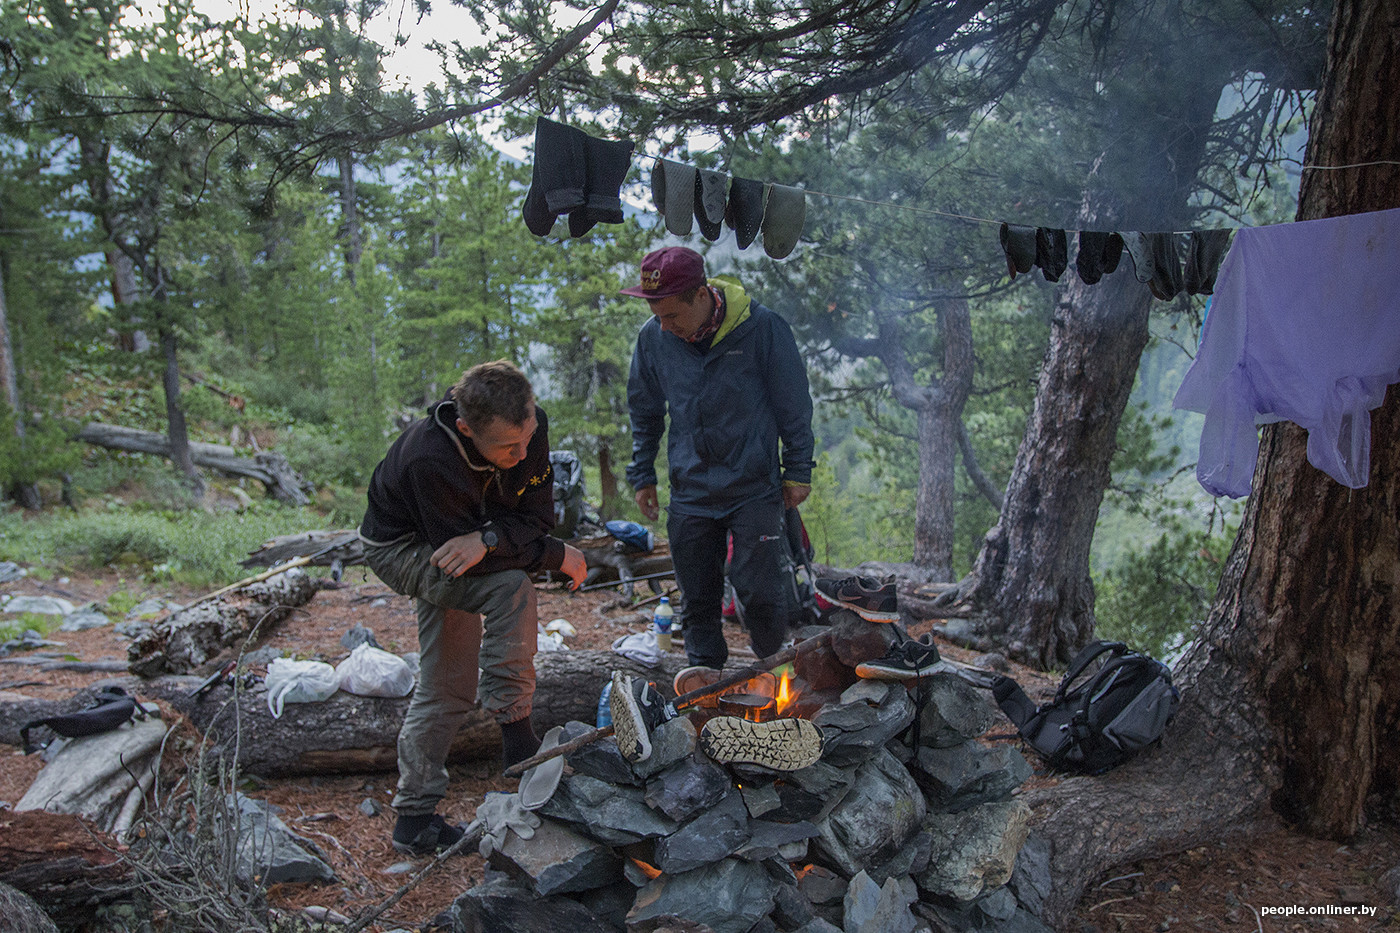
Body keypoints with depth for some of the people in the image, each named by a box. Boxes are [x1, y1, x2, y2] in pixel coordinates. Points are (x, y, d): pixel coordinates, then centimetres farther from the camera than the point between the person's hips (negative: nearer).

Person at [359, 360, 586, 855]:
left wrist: (488, 539, -39)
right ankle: (516, 732, -20)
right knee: (511, 586, -32)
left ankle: (415, 819, 20)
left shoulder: (530, 428, -24)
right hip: (402, 548, -7)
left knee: (447, 688, 9)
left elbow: (535, 517, -18)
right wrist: (557, 556, -28)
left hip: (446, 545, 7)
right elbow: (455, 545, -33)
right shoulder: (429, 459, -40)